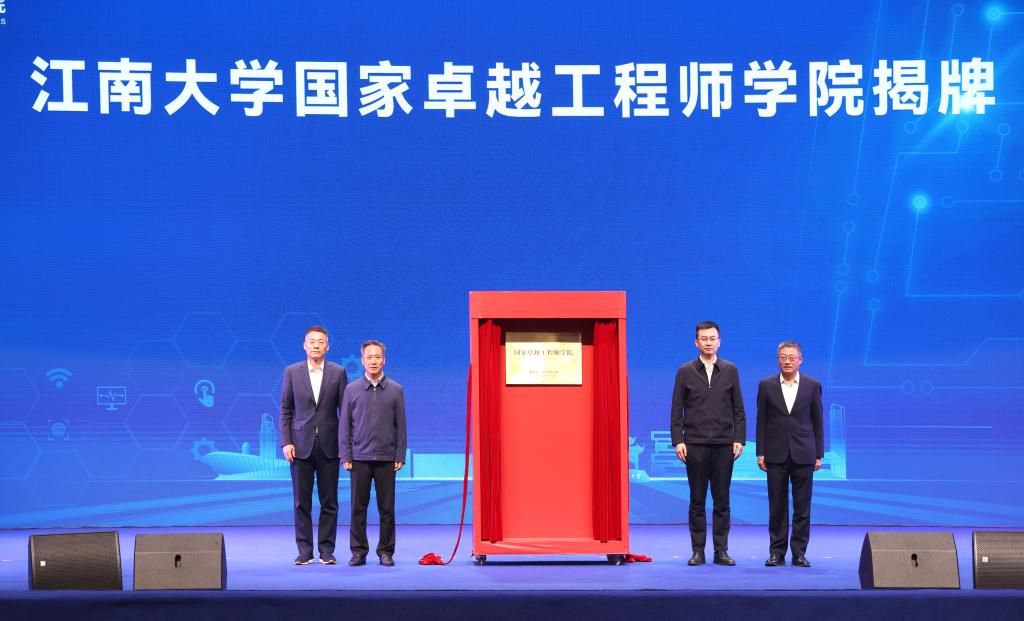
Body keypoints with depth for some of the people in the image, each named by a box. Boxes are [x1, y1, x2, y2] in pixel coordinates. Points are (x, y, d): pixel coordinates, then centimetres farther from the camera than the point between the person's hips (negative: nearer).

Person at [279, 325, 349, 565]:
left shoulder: (338, 372, 3)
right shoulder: (292, 372, 4)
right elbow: (285, 410, 5)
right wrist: (286, 442, -4)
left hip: (329, 445, 0)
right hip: (301, 444, 0)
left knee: (329, 502, 4)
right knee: (302, 501, 3)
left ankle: (326, 549, 11)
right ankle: (305, 550, 9)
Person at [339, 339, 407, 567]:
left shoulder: (395, 390, 4)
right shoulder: (352, 390, 4)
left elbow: (401, 426, 4)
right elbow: (344, 425, 5)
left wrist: (400, 457, -1)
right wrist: (345, 457, -1)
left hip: (386, 458, 0)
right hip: (359, 458, 0)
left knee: (387, 508, 3)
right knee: (358, 507, 2)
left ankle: (386, 551, 11)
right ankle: (359, 551, 11)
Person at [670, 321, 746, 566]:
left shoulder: (730, 371, 8)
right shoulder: (685, 372, 4)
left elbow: (738, 409, 8)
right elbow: (677, 410, 3)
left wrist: (739, 439, -1)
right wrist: (678, 440, -6)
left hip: (724, 445, 1)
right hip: (695, 444, -1)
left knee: (722, 500, 3)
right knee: (697, 500, 3)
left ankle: (721, 550, 8)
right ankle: (698, 550, 7)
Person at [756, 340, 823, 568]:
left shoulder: (813, 385, 3)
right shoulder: (766, 385, 3)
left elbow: (817, 421, 5)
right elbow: (761, 421, 5)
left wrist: (819, 454, 2)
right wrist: (760, 453, 0)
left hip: (803, 455, 0)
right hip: (776, 455, 0)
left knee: (802, 507, 2)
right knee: (777, 506, 3)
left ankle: (799, 552, 9)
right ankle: (777, 552, 9)